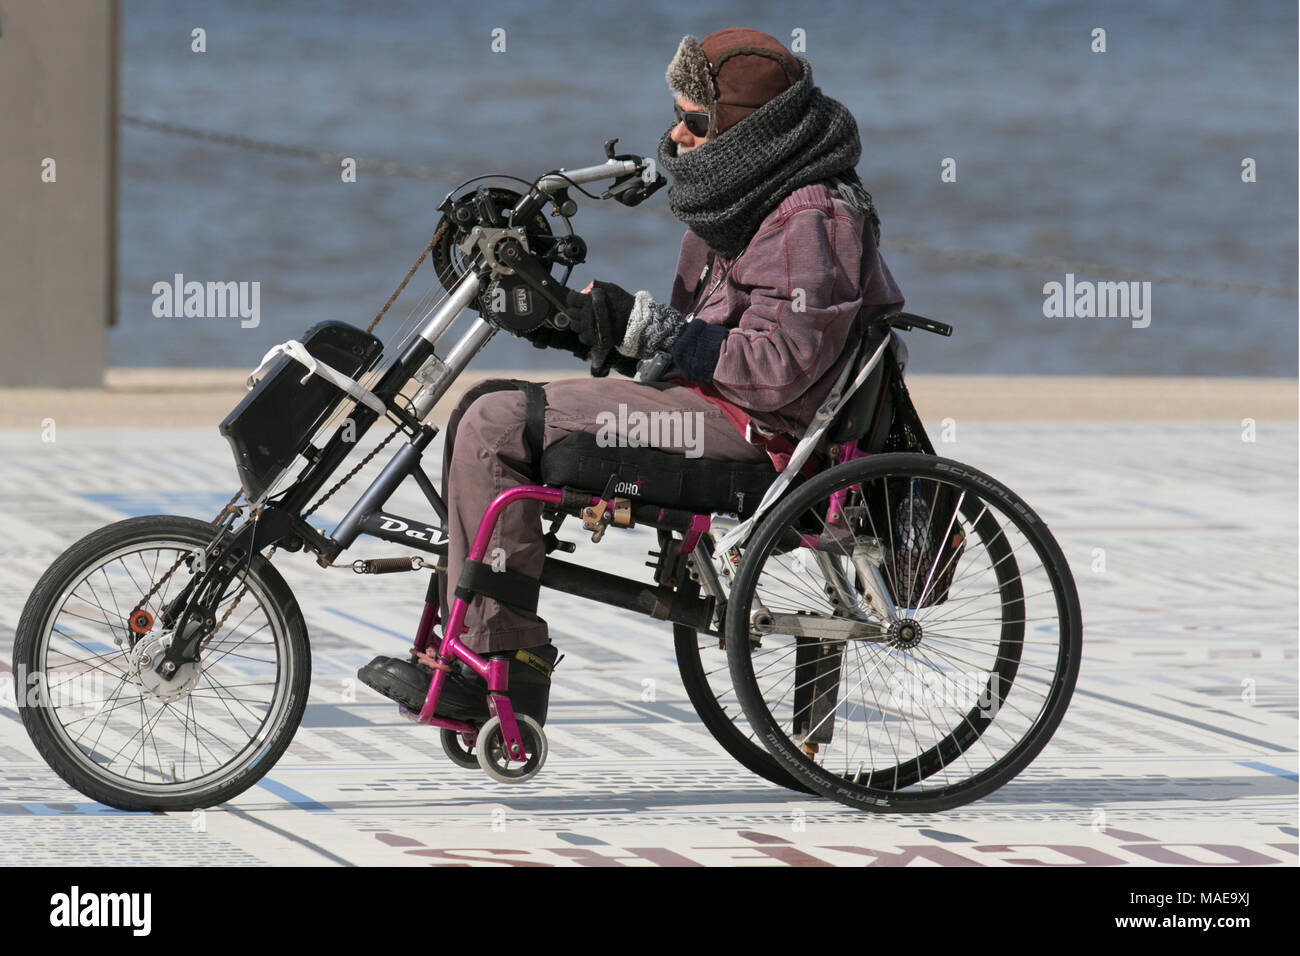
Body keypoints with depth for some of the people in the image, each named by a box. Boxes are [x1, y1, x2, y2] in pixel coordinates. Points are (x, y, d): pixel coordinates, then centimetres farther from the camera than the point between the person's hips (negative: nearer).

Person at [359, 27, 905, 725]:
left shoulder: (812, 219, -16)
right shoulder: (744, 202, 17)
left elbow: (778, 369, -24)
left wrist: (646, 327, -19)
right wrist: (578, 323, 5)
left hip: (747, 428, -11)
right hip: (707, 405, 11)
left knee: (495, 426, -16)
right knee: (485, 407, 9)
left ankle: (501, 666, -13)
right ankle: (461, 648, 6)